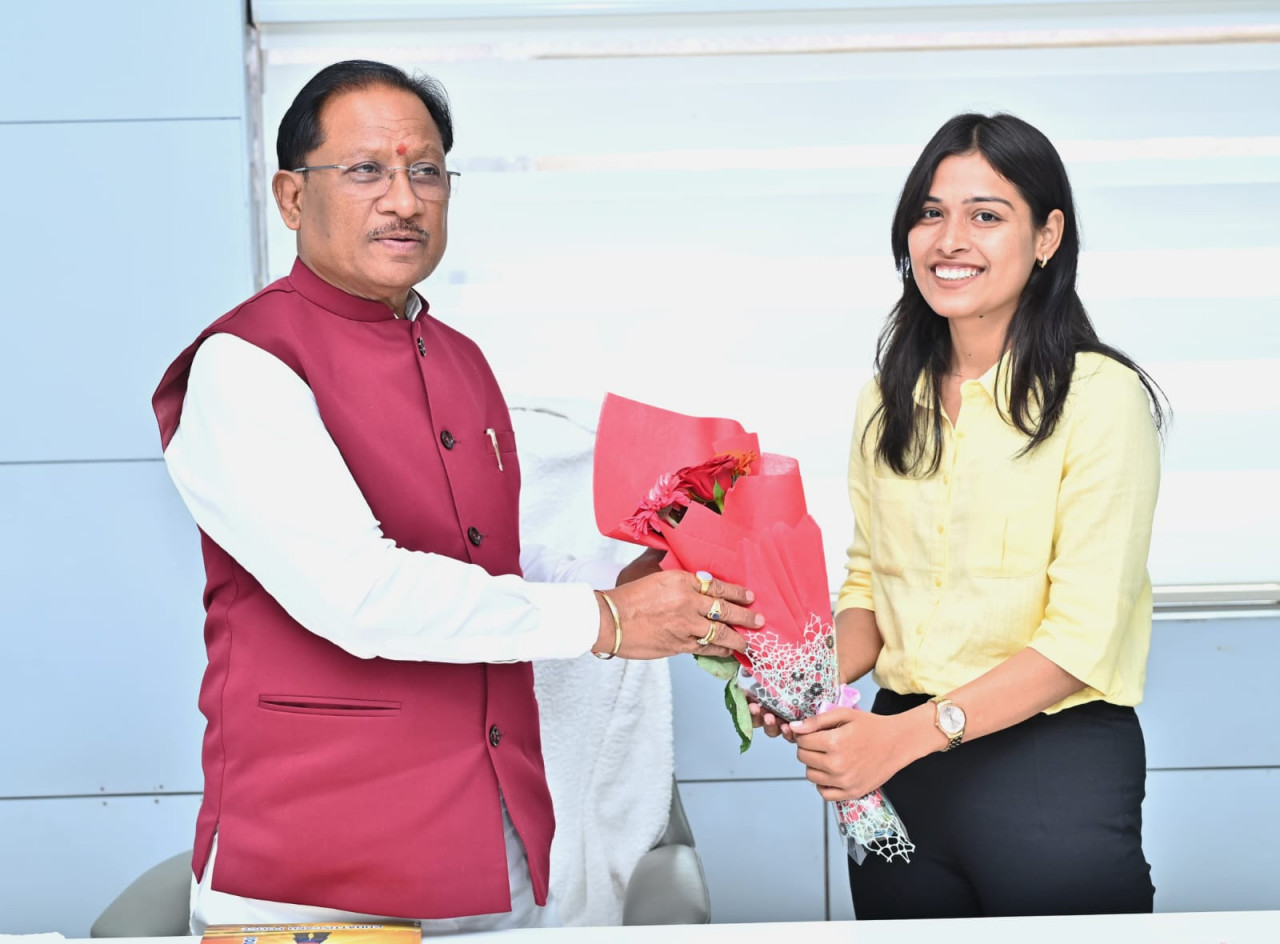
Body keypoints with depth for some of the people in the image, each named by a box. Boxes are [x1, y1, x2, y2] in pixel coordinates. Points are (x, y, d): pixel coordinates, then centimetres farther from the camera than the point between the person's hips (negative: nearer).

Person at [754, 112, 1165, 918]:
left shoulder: (1100, 397, -11)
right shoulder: (887, 401, 8)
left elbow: (1081, 638, -16)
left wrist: (910, 733, -23)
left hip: (1056, 759, -5)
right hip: (899, 759, 5)